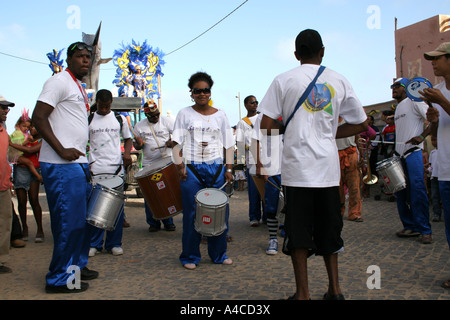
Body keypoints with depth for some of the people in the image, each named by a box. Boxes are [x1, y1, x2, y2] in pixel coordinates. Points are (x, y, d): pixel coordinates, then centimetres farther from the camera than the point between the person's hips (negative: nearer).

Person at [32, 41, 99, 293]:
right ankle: (60, 279, 6)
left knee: (81, 219, 15)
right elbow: (38, 117, -15)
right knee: (68, 221, -5)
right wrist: (62, 150, -21)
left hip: (78, 163, 10)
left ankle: (77, 266, 28)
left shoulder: (79, 87, 21)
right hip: (62, 166, -10)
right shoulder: (60, 82, -7)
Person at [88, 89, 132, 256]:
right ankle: (94, 244, 12)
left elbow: (127, 138, 17)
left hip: (116, 169, 1)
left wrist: (127, 153, -3)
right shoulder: (88, 120, 8)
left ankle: (114, 243, 14)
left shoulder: (120, 119, 10)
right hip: (95, 169, 0)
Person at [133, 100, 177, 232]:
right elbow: (136, 145, 14)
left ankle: (168, 222, 14)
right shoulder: (139, 126, 6)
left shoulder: (167, 121, 0)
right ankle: (153, 223, 14)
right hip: (148, 165, 2)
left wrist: (173, 142, -21)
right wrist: (138, 144, -10)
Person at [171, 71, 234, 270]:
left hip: (216, 168, 2)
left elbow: (228, 144, 11)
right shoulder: (184, 114, 7)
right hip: (191, 169, -2)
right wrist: (180, 166, -6)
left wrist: (229, 169, 4)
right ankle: (190, 257, 14)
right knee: (192, 214, 1)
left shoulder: (220, 115, 11)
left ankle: (219, 254, 19)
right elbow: (177, 143, 4)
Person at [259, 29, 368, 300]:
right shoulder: (338, 80, 8)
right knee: (328, 228, 15)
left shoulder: (284, 80, 1)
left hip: (298, 166, -3)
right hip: (329, 166, 3)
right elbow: (361, 125, 11)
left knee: (298, 231, 4)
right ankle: (335, 289, 21)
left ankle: (303, 293, 10)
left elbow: (267, 125, -5)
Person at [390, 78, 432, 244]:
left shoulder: (413, 102, -1)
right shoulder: (398, 108, 22)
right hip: (399, 154, 8)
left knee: (417, 189, -13)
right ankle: (410, 226, 14)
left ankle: (424, 230, -8)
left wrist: (422, 136, -22)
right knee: (400, 190, 6)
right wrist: (395, 153, 17)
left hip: (413, 152, -8)